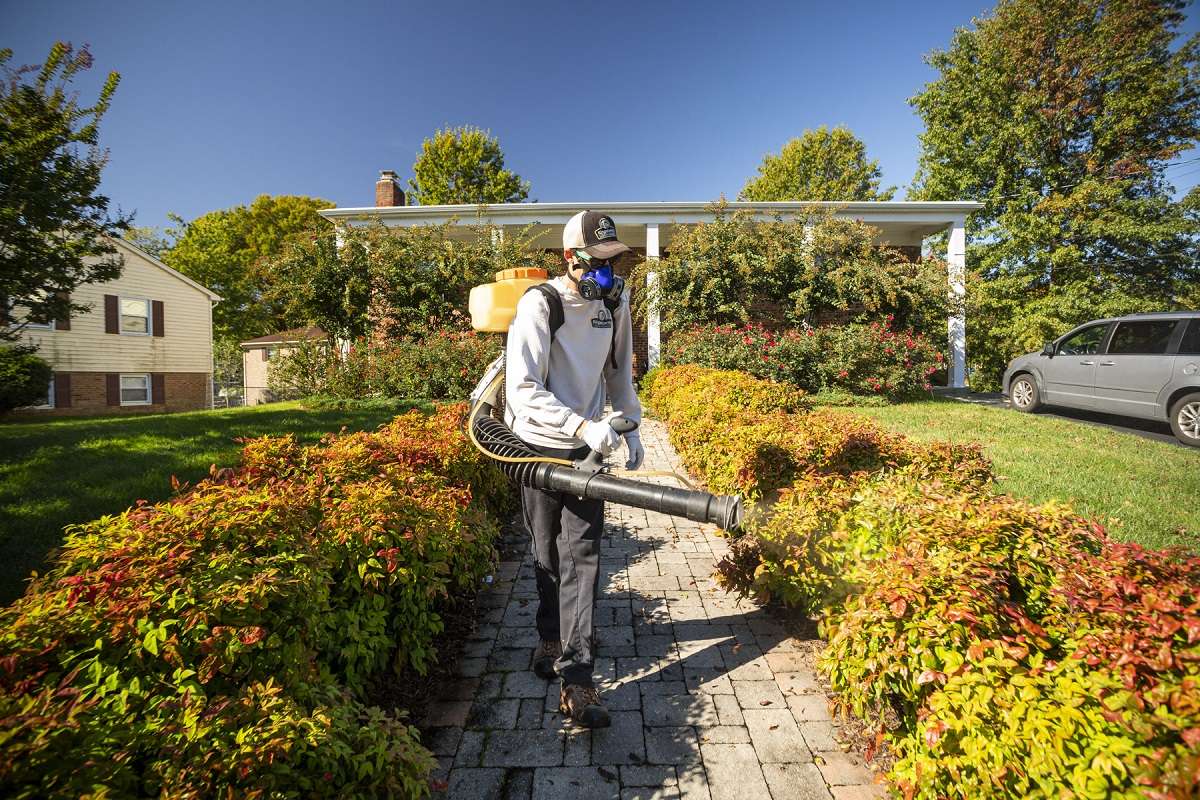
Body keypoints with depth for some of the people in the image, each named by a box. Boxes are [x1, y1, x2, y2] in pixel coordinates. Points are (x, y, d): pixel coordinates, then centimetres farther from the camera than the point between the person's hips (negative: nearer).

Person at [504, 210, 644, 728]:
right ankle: (551, 637, 38)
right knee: (547, 554, 13)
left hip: (588, 449, 3)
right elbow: (523, 390, -23)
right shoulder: (539, 305, -16)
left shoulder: (615, 302, 2)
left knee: (582, 557, -1)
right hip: (539, 446, -3)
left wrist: (630, 426, 14)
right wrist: (583, 426, -34)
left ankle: (576, 680, 6)